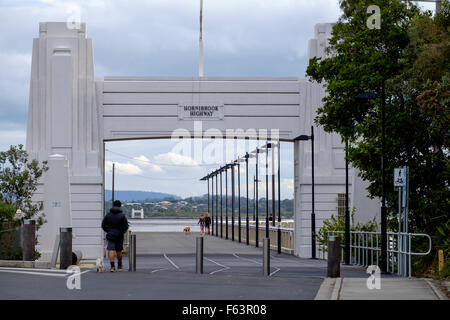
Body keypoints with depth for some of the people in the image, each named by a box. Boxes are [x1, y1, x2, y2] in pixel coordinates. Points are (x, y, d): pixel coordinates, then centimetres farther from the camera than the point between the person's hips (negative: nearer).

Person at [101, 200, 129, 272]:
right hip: (119, 236, 0)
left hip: (110, 235, 0)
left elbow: (103, 225, 2)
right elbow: (126, 226, -7)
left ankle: (112, 266, -18)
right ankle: (119, 265, 28)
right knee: (119, 251, 13)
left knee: (111, 250, -5)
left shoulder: (108, 215, 1)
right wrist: (122, 231, 10)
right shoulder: (122, 215, -5)